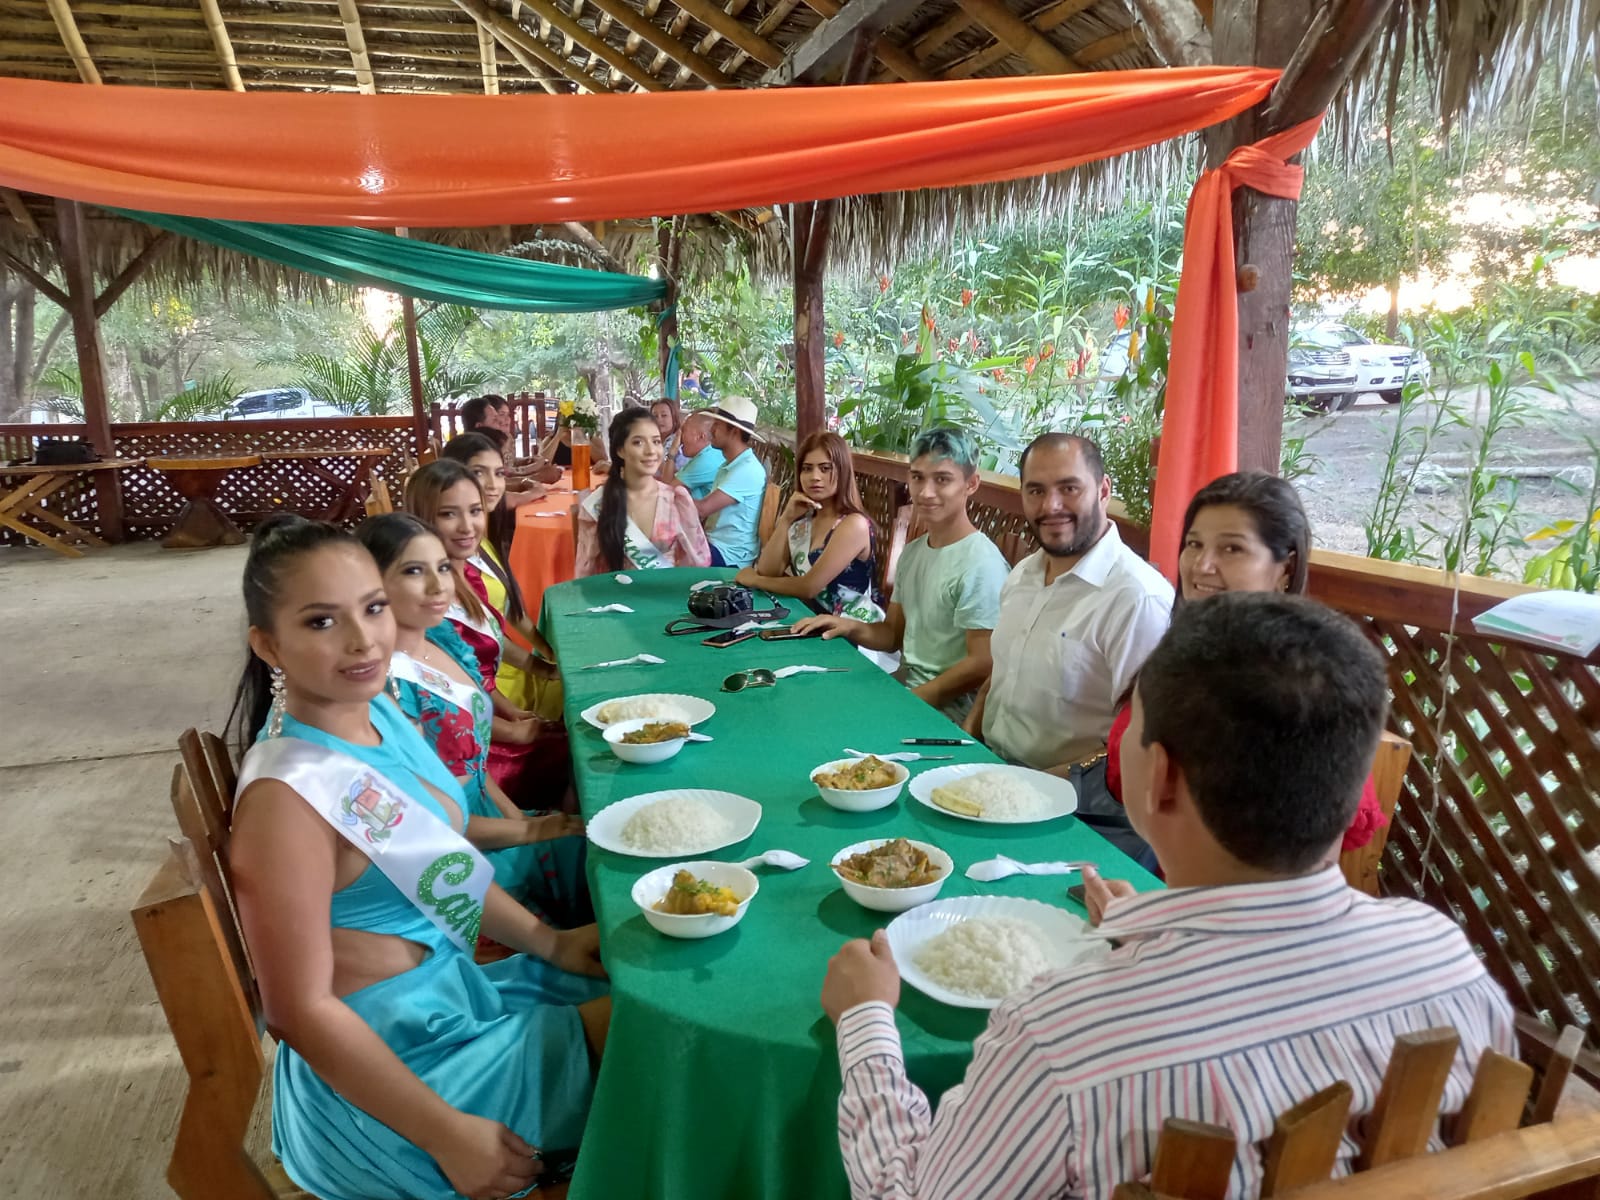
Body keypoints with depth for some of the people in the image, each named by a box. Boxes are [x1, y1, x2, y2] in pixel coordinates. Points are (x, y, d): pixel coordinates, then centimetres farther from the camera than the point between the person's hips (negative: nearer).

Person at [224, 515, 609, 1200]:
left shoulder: (377, 713, -4)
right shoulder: (288, 796, -29)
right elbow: (302, 1010, -24)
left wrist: (550, 942, 6)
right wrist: (450, 1136, -19)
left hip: (454, 987, 8)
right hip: (390, 1062, -7)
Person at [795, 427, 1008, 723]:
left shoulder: (981, 565, -20)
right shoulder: (912, 552, 9)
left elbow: (981, 666, -20)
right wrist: (851, 627, -3)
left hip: (944, 709, -8)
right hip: (903, 684, 8)